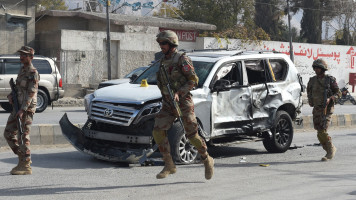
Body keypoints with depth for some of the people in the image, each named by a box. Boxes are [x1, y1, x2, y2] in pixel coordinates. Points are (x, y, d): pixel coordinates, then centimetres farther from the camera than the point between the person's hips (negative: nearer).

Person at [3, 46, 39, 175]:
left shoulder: (33, 73, -12)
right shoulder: (22, 70, 16)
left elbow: (31, 93, -18)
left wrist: (22, 110, -25)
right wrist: (11, 96, 1)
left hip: (27, 109, -9)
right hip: (18, 107, 9)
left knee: (23, 136, -8)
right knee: (8, 133, 11)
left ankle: (26, 166, -2)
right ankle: (22, 158, 21)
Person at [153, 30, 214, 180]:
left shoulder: (182, 59, -10)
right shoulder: (163, 61, 12)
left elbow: (193, 80, -14)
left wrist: (179, 94, -23)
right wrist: (165, 97, 15)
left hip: (183, 103, -6)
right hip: (168, 104, 6)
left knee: (192, 135, -2)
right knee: (158, 132, -9)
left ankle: (207, 160, 20)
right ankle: (169, 166, -1)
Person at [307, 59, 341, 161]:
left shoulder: (330, 80, -6)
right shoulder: (312, 80, 8)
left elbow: (338, 93, -3)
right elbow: (309, 91, 27)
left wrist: (330, 99, -19)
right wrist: (310, 100, 11)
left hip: (326, 109, -5)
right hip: (316, 109, 6)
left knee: (322, 131, -16)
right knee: (320, 132, 6)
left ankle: (331, 149, 4)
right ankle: (330, 151, 21)